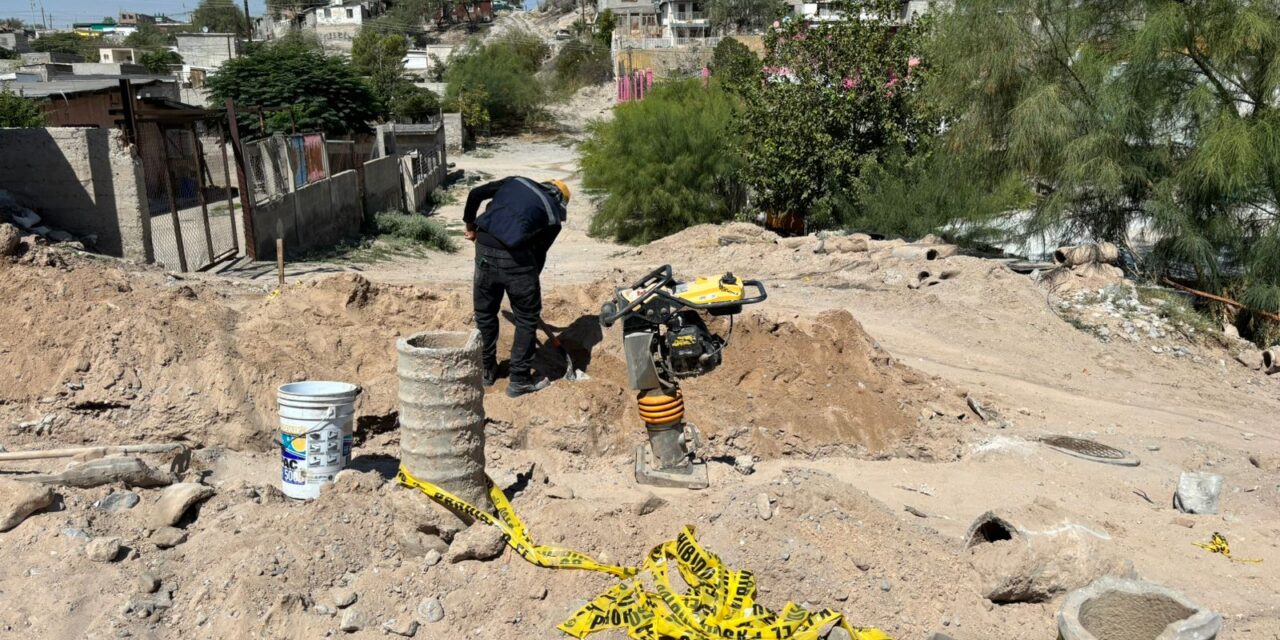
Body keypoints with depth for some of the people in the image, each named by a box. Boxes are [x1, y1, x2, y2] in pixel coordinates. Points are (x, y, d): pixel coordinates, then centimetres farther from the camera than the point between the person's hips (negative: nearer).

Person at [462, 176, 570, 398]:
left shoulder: (516, 181, 19)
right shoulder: (553, 216, 10)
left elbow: (475, 194, 13)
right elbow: (539, 254, 11)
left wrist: (470, 224, 28)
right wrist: (529, 283, 25)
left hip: (484, 248, 4)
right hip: (515, 256, -4)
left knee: (484, 312, 20)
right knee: (527, 318, 12)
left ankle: (486, 370, 33)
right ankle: (520, 380, 15)